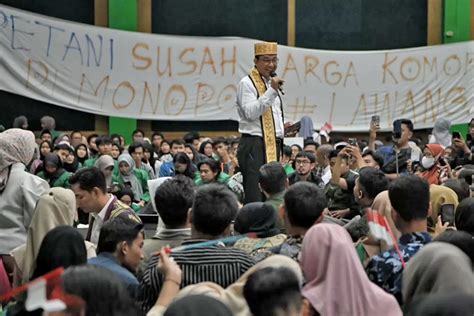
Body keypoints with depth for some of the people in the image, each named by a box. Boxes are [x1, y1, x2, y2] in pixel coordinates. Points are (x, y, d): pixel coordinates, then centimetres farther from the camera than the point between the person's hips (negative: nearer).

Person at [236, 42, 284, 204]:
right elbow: (251, 113, -18)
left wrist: (283, 129, 15)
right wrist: (272, 91, -20)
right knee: (255, 197, -13)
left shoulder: (271, 83, 20)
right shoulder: (247, 83, -6)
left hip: (273, 145, 9)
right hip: (254, 146, -8)